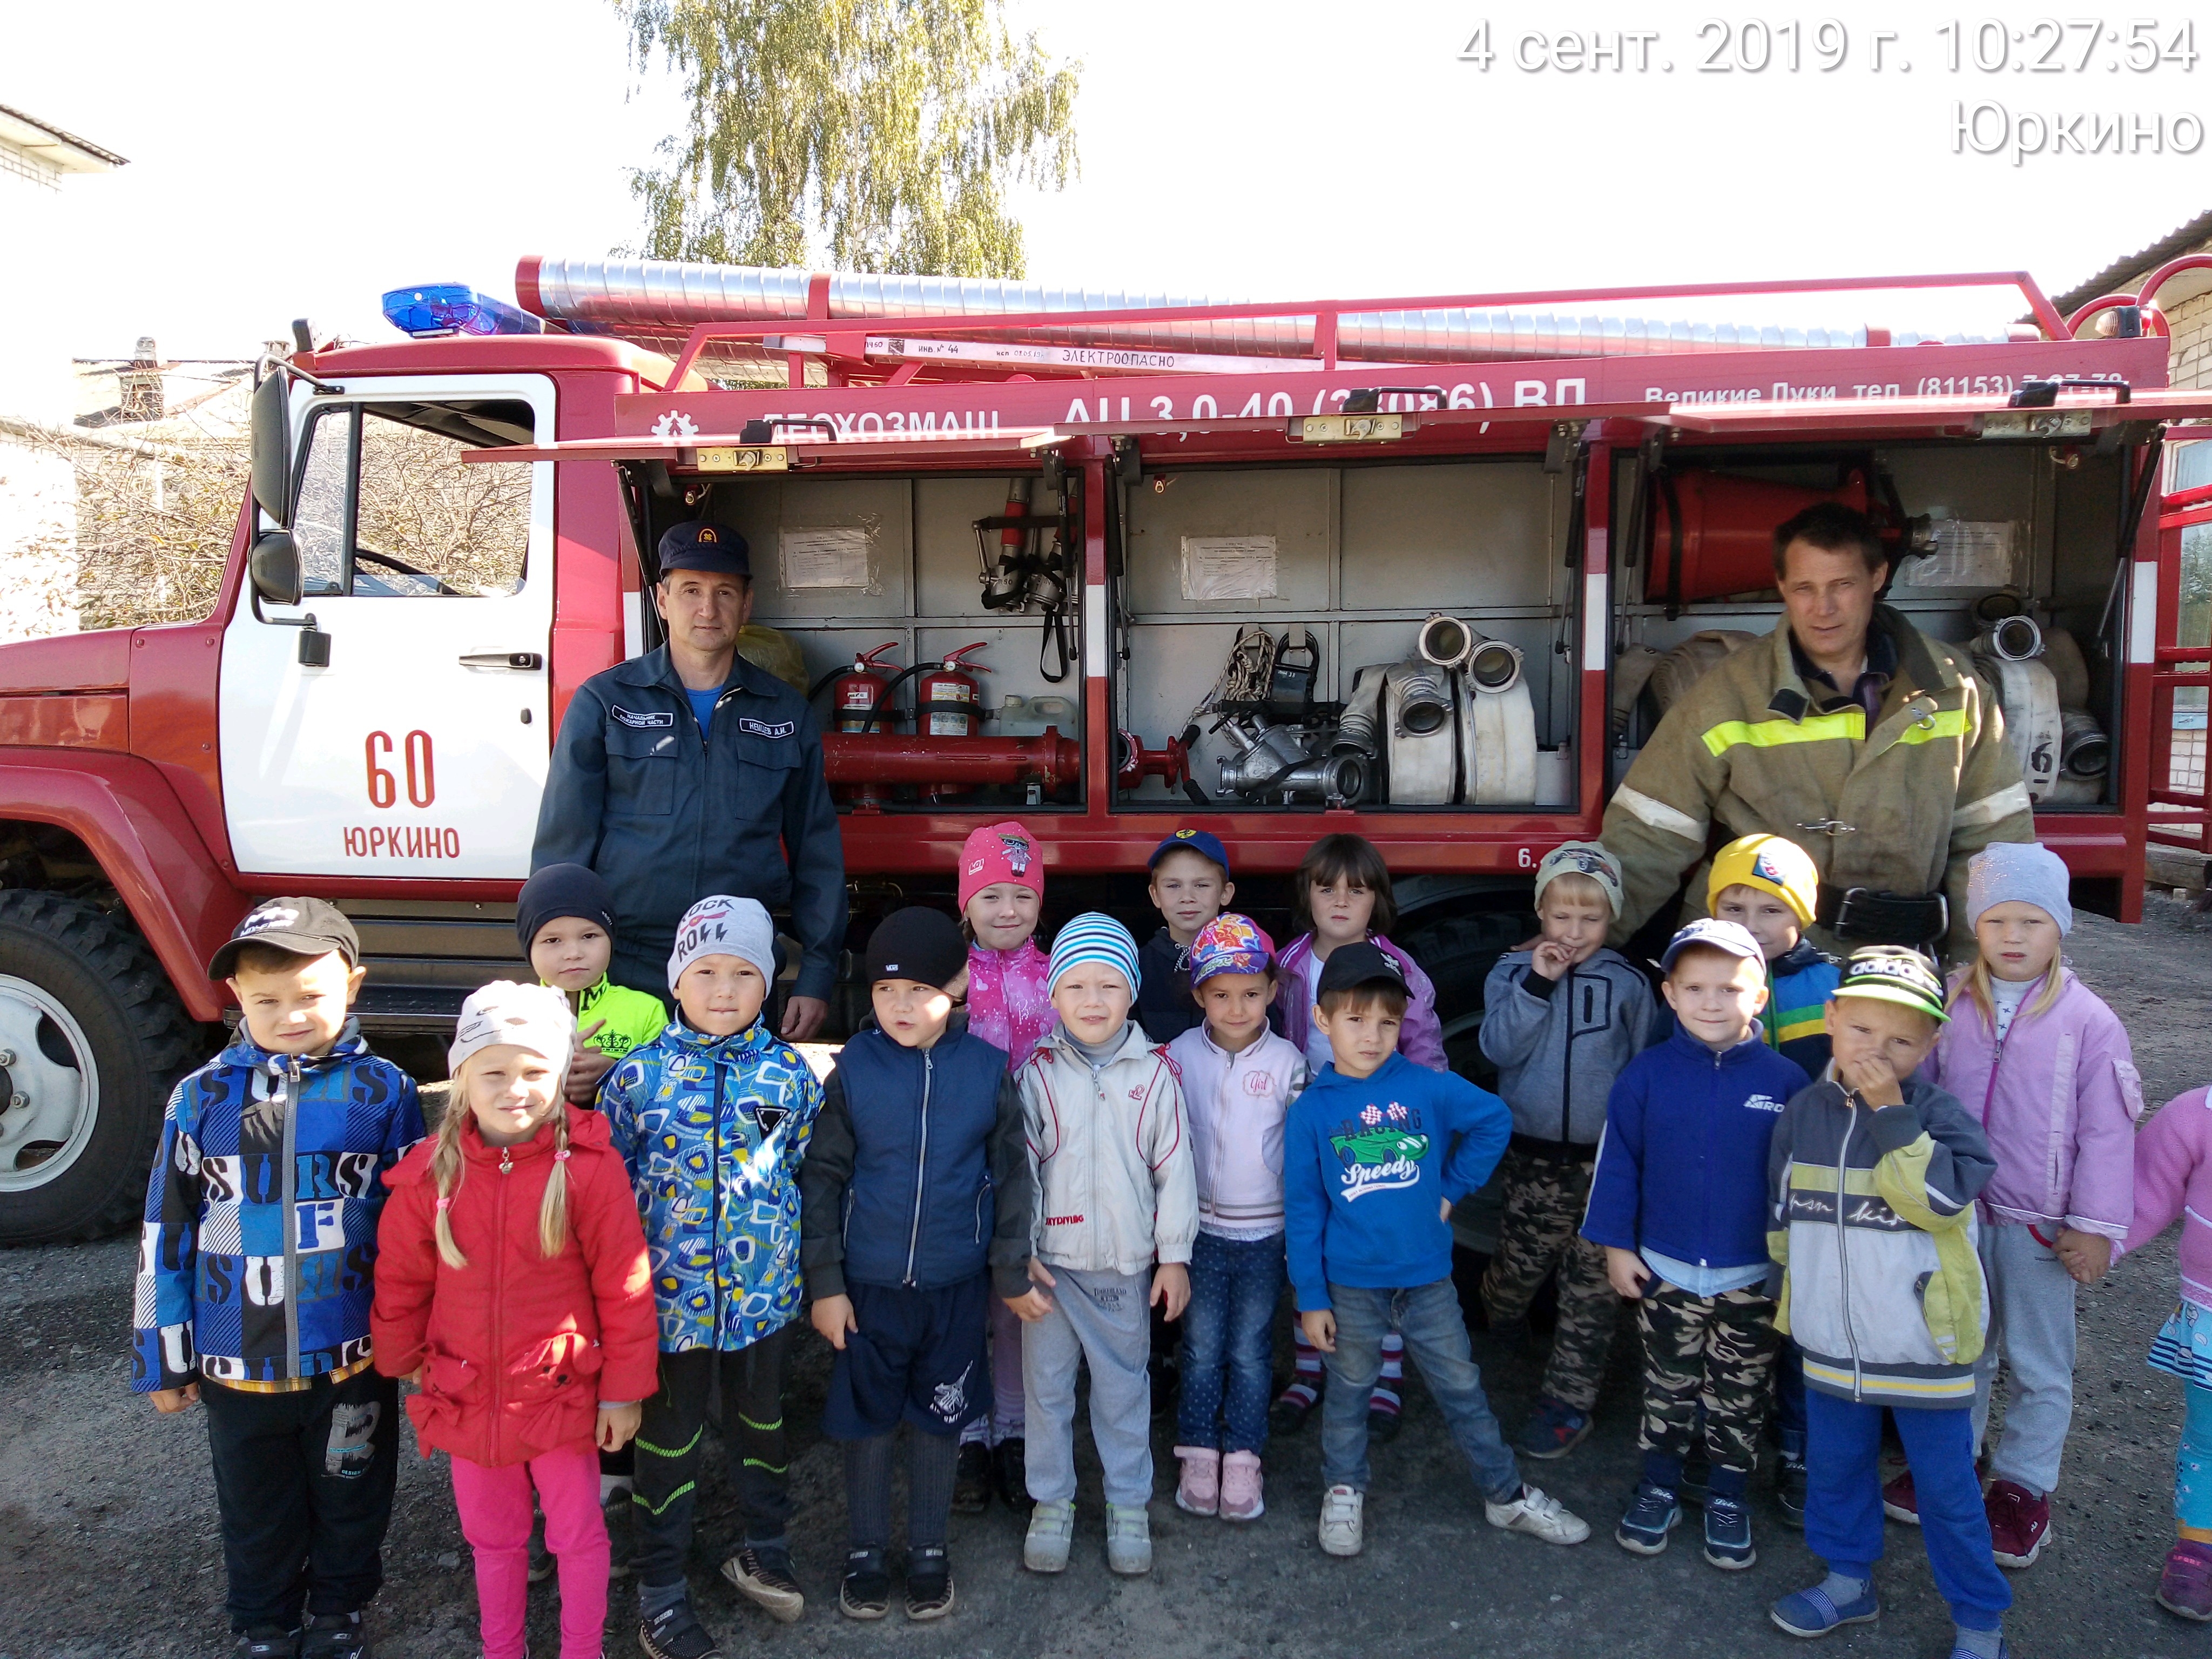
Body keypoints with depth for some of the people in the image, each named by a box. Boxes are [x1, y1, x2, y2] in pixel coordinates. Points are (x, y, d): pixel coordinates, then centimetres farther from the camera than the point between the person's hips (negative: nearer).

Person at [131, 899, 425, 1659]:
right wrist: (162, 1356, 4)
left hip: (354, 1359, -1)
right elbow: (167, 1233, 0)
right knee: (257, 1514, 21)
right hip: (237, 1364, 1)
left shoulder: (383, 1090, -10)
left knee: (352, 1499, 20)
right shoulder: (202, 1097, -7)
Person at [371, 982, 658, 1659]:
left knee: (578, 1534, 15)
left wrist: (624, 1390, -9)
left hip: (564, 1394, -3)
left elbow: (625, 1287, -13)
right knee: (494, 1538, 22)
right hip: (467, 1398, 3)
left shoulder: (588, 1166, -18)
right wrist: (401, 1366, 12)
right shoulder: (430, 1173, -9)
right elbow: (400, 1283, 4)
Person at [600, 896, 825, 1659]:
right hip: (670, 1296, -2)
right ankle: (660, 1590, 30)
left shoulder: (789, 1073, -4)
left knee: (762, 1423, 20)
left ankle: (763, 1551, 42)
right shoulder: (639, 1074, -9)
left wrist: (804, 1261, 8)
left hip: (765, 1293, 2)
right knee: (669, 1439, 12)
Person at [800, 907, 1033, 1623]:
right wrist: (824, 1283, -5)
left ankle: (929, 1548, 34)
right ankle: (865, 1549, 34)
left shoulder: (988, 1070, -9)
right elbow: (821, 1179, -4)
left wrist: (1012, 1272, 2)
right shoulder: (854, 1069, -10)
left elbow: (1012, 1178, 0)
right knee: (868, 1417, 13)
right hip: (869, 1283, 0)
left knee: (940, 1418, 14)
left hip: (955, 1285, 0)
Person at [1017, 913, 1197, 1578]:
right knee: (1046, 1384, 11)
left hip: (1127, 1264, 0)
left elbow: (1175, 1168, 0)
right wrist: (1017, 1255, -5)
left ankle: (1129, 1505, 29)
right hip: (1050, 1261, 0)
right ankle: (1051, 1502, 28)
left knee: (1124, 1387, 12)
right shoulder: (1038, 1073, -4)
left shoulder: (1155, 1074, -4)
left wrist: (1175, 1255, 0)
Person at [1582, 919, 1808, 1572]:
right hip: (1666, 1270, 0)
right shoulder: (1647, 1073, -9)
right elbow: (1618, 1161, -3)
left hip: (1754, 1276, 0)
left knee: (1741, 1396, 15)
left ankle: (1729, 1495, 34)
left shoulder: (1783, 1079, -10)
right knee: (1668, 1387, 16)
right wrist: (1616, 1245, -2)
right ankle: (1659, 1485, 34)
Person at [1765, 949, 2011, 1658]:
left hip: (1923, 1346, -4)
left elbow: (1941, 1197, -30)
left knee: (1947, 1486, 10)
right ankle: (1849, 1579, 40)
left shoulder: (1939, 1114, -12)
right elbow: (1781, 1214, 11)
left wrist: (1891, 1112, -29)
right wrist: (1797, 1275, 15)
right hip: (1830, 1340, 4)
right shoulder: (1803, 1111, -1)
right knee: (1835, 1466, 20)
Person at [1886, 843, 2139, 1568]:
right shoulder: (1947, 1005, -3)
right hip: (1954, 1216, 3)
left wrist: (2095, 1227, -8)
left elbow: (2107, 1132, -7)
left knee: (2039, 1364, 12)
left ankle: (2023, 1484, 29)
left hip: (2039, 1226, -2)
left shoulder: (2089, 1021, -10)